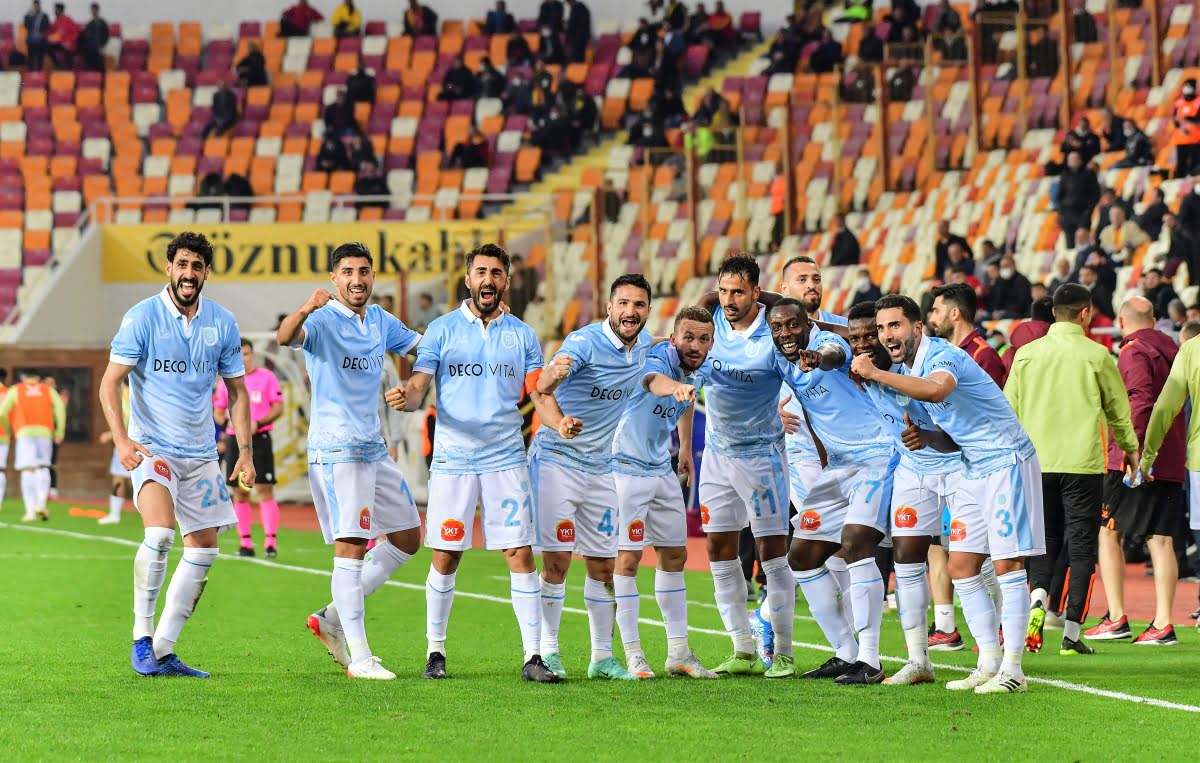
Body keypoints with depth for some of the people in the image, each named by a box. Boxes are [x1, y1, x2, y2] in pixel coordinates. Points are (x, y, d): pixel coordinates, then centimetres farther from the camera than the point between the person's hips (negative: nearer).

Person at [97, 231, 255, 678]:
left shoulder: (222, 323, 3)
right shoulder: (141, 318, -8)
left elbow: (236, 390, 13)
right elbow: (110, 383, -9)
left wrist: (245, 450, 4)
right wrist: (121, 439, -23)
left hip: (201, 453, 5)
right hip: (152, 448, -5)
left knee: (204, 549, 2)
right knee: (159, 532, -25)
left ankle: (163, 650, 10)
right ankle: (142, 637, -14)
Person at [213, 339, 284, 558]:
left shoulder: (267, 377, 1)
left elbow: (278, 407, -3)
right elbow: (217, 411, 14)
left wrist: (257, 423, -17)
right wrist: (228, 423, -9)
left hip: (260, 439, -4)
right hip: (235, 440, 4)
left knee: (265, 490, -10)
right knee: (239, 493, 3)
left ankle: (270, 541, -12)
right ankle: (245, 542, 8)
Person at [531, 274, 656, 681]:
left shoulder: (645, 343, 1)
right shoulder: (585, 341, -20)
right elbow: (543, 386, -37)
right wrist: (554, 374, -60)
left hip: (603, 468, 6)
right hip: (557, 460, -6)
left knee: (605, 566, 7)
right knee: (557, 561, -9)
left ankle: (602, 656, 15)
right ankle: (548, 651, 1)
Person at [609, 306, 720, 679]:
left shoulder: (701, 371, -2)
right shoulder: (660, 358, -26)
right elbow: (652, 380, -53)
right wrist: (674, 386, -75)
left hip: (662, 470, 8)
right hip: (626, 468, -8)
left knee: (674, 556, 11)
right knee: (628, 559, -8)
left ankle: (678, 653, 18)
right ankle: (632, 654, -2)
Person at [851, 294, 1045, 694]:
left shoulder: (941, 356, -17)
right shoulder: (907, 371, 11)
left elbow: (937, 390, -44)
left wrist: (876, 374, -39)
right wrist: (925, 437, -6)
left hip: (1007, 461, -10)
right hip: (974, 468, 10)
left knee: (1008, 566, -9)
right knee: (961, 567, 6)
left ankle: (1012, 669, -7)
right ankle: (989, 664, 11)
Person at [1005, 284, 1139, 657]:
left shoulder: (1027, 354, 3)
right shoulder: (1096, 355, -3)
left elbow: (1008, 409, 7)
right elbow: (1118, 409, 7)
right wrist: (1131, 450, 24)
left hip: (1036, 462, 3)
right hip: (1082, 462, -3)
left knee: (1044, 540, 15)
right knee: (1081, 545, 4)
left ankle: (1037, 599, -14)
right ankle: (1071, 633, 0)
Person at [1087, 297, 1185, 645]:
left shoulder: (1133, 352, -7)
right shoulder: (1172, 351, 16)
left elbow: (1141, 400, -20)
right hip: (1170, 461, 7)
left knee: (1107, 532, 2)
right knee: (1161, 540, 4)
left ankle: (1116, 618, -3)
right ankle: (1163, 623, -2)